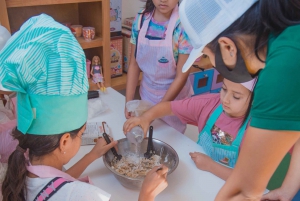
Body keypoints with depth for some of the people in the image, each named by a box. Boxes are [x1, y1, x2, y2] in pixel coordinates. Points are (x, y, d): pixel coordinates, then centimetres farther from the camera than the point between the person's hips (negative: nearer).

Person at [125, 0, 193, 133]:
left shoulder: (184, 25, -20)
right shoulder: (140, 19, -8)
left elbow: (181, 76, -17)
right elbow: (134, 64, -3)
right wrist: (129, 102, -7)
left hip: (174, 97, -3)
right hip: (146, 94, 4)